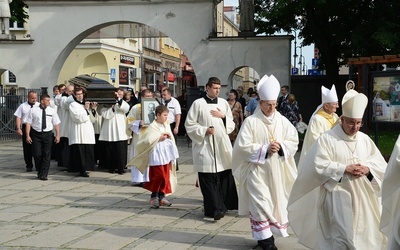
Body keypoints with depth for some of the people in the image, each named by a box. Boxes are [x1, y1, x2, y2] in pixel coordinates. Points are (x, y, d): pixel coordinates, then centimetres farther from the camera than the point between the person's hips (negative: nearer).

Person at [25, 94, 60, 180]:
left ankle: (44, 174, 6)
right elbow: (28, 123, -1)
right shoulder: (33, 110, 0)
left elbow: (56, 124, 3)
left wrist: (57, 135, -3)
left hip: (48, 134, 1)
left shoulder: (52, 110, 4)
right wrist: (28, 135, -7)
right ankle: (39, 171, 21)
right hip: (36, 134, -1)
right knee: (37, 154, -1)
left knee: (47, 155, -1)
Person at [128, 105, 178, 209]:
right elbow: (147, 140, -14)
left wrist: (169, 136, -2)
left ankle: (161, 196, 16)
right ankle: (154, 196, 9)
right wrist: (159, 138, -16)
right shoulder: (153, 127, -9)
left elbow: (172, 140, 19)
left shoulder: (166, 126, 10)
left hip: (166, 154, 6)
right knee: (157, 176, -6)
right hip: (156, 154, -6)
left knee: (165, 177, 7)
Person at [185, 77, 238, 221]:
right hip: (205, 146, -4)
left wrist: (223, 116, -4)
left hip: (222, 146, 4)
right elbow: (189, 125, -1)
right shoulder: (198, 104, -1)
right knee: (209, 180, -6)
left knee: (225, 177, 6)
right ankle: (214, 209, -3)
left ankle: (224, 205, 19)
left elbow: (231, 125, 15)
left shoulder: (223, 103, 11)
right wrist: (204, 130, -13)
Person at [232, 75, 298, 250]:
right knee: (260, 203, -6)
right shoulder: (250, 122, -8)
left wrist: (281, 146, -15)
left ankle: (269, 233, 23)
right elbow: (244, 145, -12)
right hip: (257, 169, -4)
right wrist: (265, 149, -19)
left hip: (276, 170, 4)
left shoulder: (282, 121, 3)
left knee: (275, 201, 10)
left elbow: (294, 141, 5)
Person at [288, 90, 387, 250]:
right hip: (337, 196, -5)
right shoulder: (326, 139, -7)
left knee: (364, 234, 13)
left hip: (363, 197, 6)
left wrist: (367, 169, -13)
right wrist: (345, 169, -20)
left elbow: (381, 164, 8)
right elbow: (319, 166, -15)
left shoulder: (365, 139, 9)